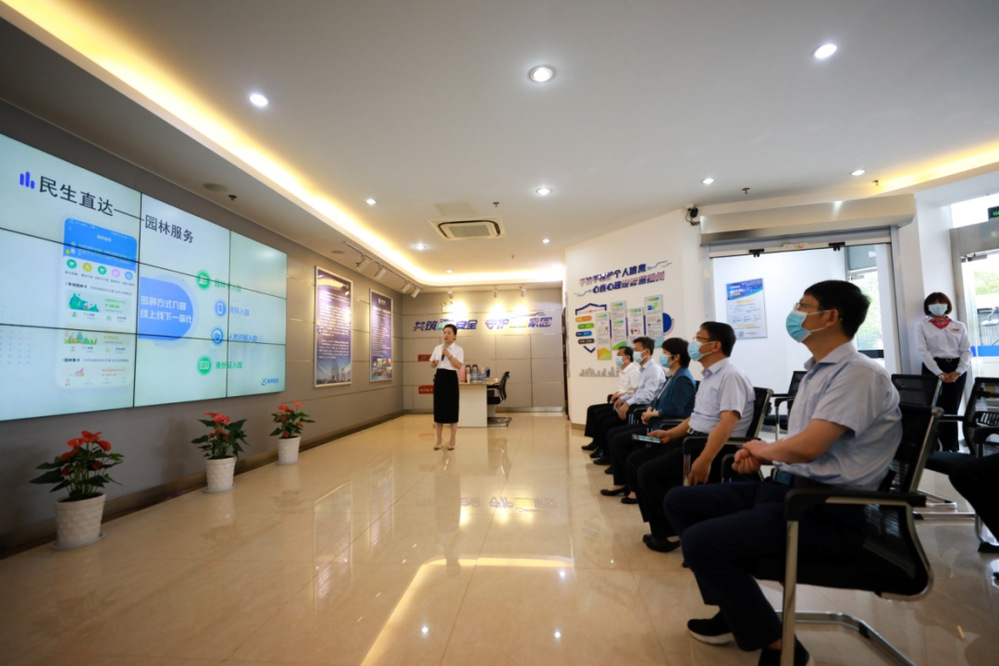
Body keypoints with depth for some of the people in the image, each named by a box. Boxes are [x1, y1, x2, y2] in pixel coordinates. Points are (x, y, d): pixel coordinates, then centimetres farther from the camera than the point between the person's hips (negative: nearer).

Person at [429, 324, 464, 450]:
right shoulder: (437, 348, 10)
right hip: (439, 378, 4)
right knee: (439, 408, 7)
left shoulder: (458, 349, -1)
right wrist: (434, 363, -9)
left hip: (451, 378, -4)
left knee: (452, 408, 1)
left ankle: (452, 441, 12)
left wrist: (449, 355, -19)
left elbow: (459, 365, -13)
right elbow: (432, 364, 13)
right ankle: (439, 440, 19)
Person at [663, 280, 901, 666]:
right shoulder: (816, 371, 14)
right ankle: (735, 612, 18)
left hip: (825, 509, -9)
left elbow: (807, 447, -27)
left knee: (699, 541, -24)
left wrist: (762, 449, -6)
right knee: (679, 502, 6)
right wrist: (760, 455, 2)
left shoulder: (858, 373, -15)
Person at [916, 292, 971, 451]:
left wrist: (958, 372, -9)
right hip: (934, 369, -2)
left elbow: (966, 351, 6)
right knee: (938, 409, -4)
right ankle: (950, 448, 5)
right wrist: (940, 373, -13)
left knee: (952, 409, 4)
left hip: (956, 369, 3)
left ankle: (950, 448, 11)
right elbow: (923, 351, -5)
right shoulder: (922, 326, 4)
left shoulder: (959, 326, 13)